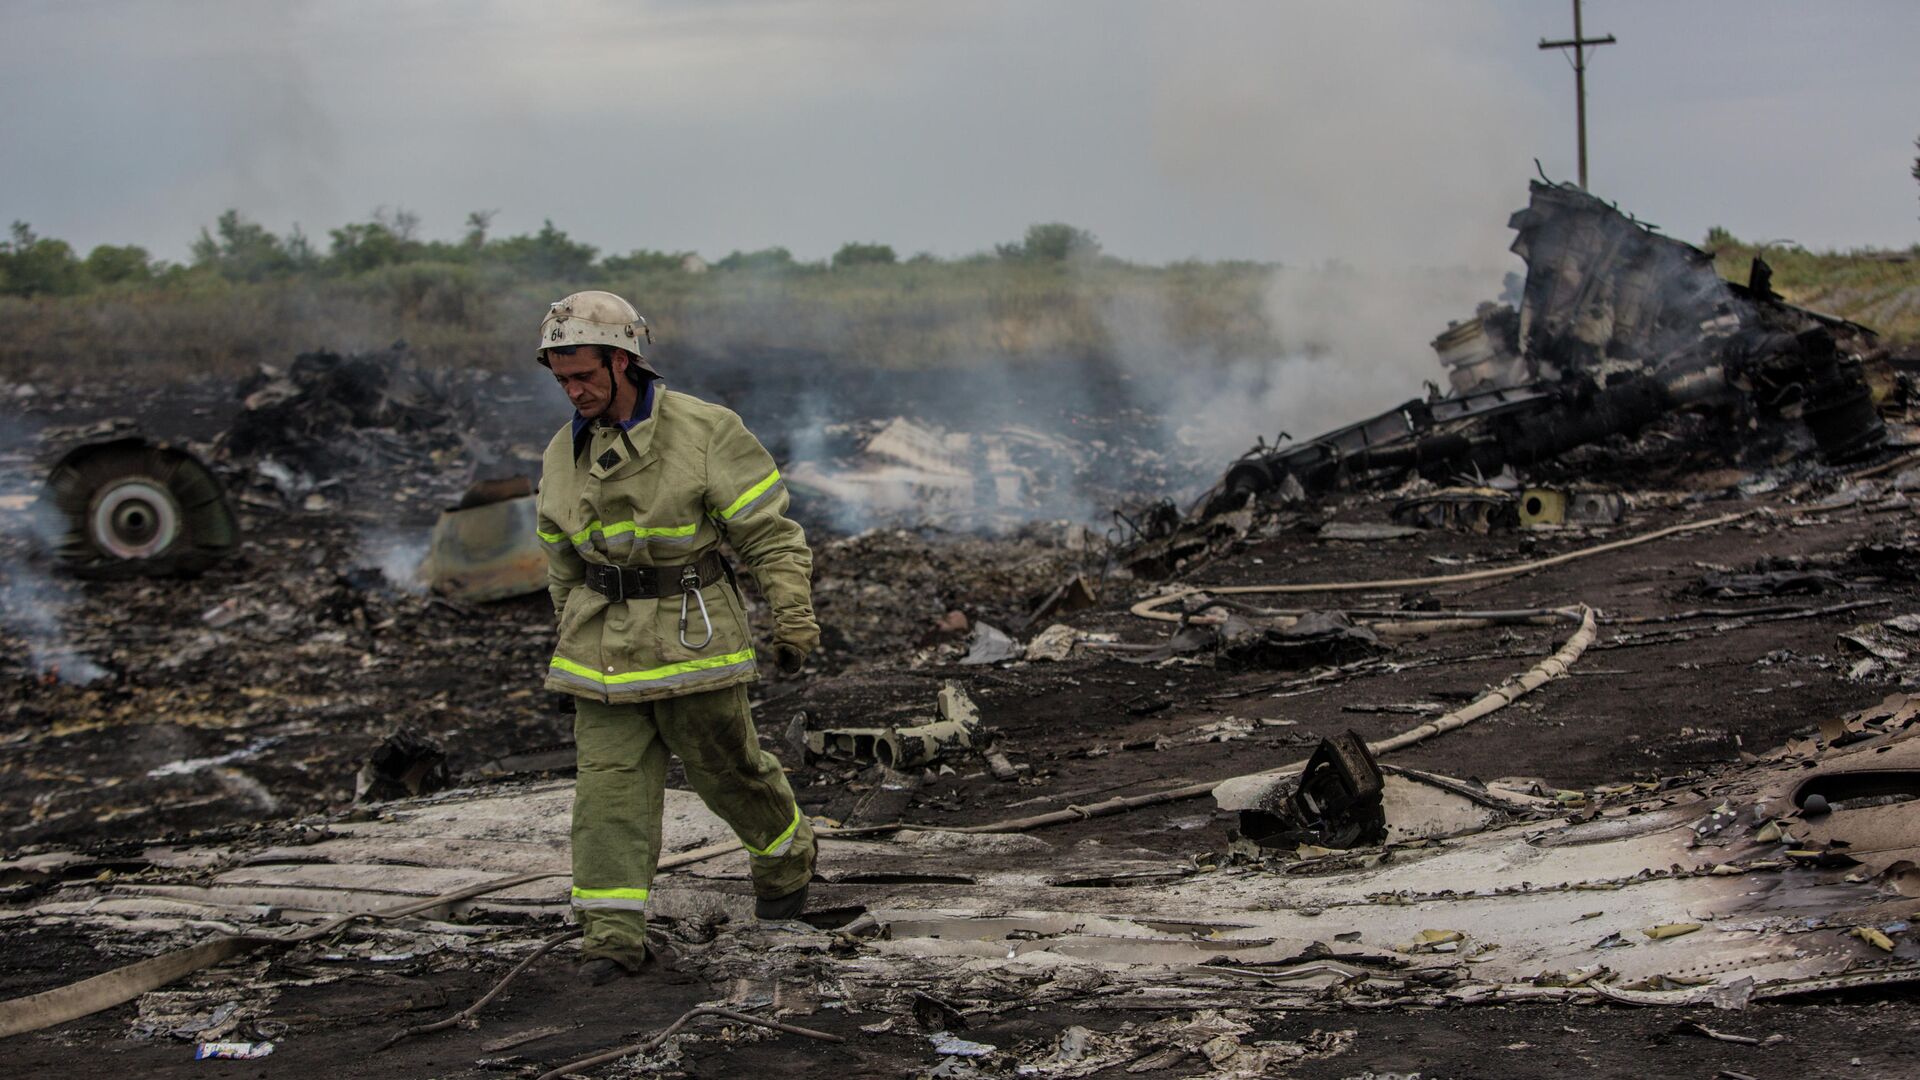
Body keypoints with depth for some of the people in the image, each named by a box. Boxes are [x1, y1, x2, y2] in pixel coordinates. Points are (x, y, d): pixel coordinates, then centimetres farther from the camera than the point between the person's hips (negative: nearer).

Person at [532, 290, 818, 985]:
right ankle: (612, 935, -2)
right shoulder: (563, 454, 7)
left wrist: (794, 619, -12)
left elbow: (770, 530, -9)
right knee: (608, 785, -3)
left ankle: (786, 862, 37)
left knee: (728, 767, 9)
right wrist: (574, 640, 23)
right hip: (603, 648, 4)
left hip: (691, 638, -4)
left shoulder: (703, 432, -10)